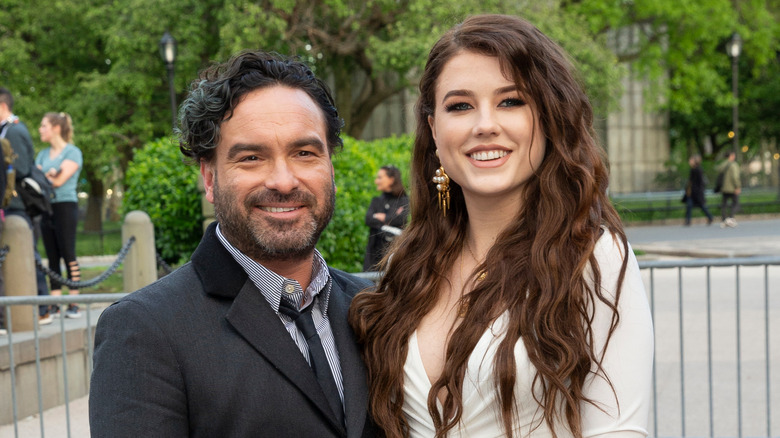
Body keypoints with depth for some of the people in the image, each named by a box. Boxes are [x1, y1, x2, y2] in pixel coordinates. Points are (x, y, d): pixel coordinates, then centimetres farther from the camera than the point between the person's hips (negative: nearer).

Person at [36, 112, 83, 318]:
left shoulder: (72, 152, -1)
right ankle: (55, 304, 4)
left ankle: (74, 304, -6)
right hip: (46, 207, 6)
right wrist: (47, 175, -10)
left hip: (65, 206, -6)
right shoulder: (43, 154, 19)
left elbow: (59, 180, -11)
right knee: (52, 257, 4)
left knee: (68, 255, -7)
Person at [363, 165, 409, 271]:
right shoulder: (377, 201, 17)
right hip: (375, 250, 4)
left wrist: (381, 217, -1)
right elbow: (368, 219, 0)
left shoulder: (404, 200, 4)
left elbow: (401, 219, -13)